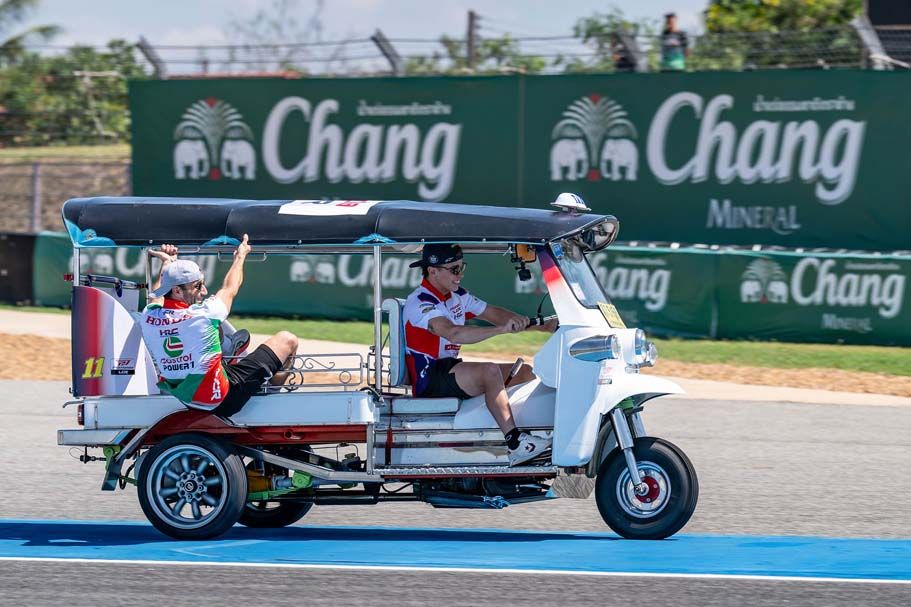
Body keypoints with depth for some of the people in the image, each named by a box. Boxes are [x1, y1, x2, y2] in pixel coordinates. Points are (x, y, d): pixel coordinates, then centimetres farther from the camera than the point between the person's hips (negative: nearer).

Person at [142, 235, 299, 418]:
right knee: (287, 341, 5)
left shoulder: (149, 317, -13)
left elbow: (156, 294, 16)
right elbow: (230, 289, -3)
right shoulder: (203, 315, -26)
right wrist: (240, 255, 15)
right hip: (222, 401, -7)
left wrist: (167, 263, 30)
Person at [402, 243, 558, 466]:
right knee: (489, 371, -33)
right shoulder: (420, 303, -17)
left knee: (526, 371, 0)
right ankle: (515, 444, -37)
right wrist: (502, 329, -42)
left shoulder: (456, 296, 13)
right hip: (429, 383, -10)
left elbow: (493, 313, 11)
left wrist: (540, 327, -3)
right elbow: (453, 332, -33)